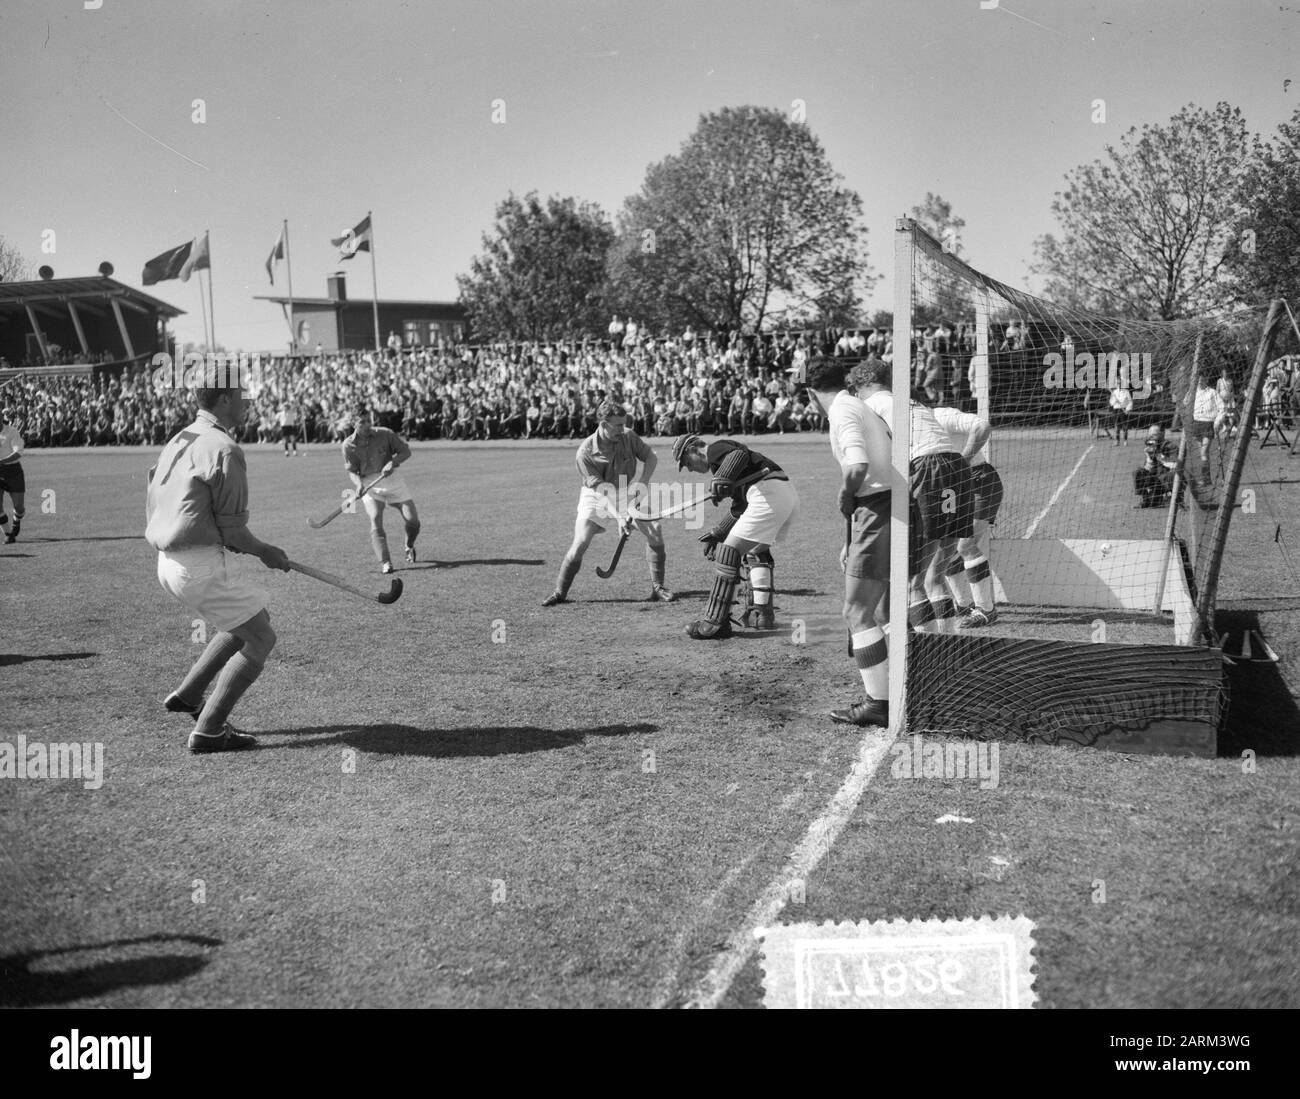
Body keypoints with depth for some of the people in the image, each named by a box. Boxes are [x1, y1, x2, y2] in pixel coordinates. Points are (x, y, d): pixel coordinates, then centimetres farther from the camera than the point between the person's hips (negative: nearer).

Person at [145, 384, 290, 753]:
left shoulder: (179, 440, 13)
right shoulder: (223, 449, -15)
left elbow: (151, 504, 17)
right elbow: (233, 529, -15)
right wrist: (265, 552, 4)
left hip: (168, 560, 10)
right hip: (201, 567, -10)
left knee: (250, 619, 25)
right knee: (261, 639, 1)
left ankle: (187, 695, 27)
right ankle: (208, 731, 1)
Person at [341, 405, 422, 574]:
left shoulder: (384, 434, -6)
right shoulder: (348, 445, -5)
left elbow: (405, 451, -1)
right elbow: (352, 471, -3)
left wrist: (393, 462, -19)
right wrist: (358, 485, -24)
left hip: (392, 480, 1)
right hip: (369, 485, -1)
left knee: (412, 520, -5)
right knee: (375, 520, -22)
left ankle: (409, 547, 29)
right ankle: (385, 563, -22)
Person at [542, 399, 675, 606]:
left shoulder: (629, 436, -15)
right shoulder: (586, 452, -24)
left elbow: (651, 458, -3)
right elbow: (601, 488, -27)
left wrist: (643, 482, -21)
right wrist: (618, 516, -36)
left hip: (627, 493, 3)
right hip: (596, 496, -3)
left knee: (655, 531, -12)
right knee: (580, 542, -15)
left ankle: (657, 589, 0)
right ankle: (560, 593, 1)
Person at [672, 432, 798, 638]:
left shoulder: (714, 449, 4)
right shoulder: (724, 453, 33)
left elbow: (739, 455, -22)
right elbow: (739, 509, 37)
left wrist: (721, 480, -37)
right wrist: (717, 534, 36)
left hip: (769, 494, -11)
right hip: (790, 495, 11)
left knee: (729, 551, -10)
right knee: (757, 550, 29)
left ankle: (715, 623, -13)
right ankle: (762, 612, 25)